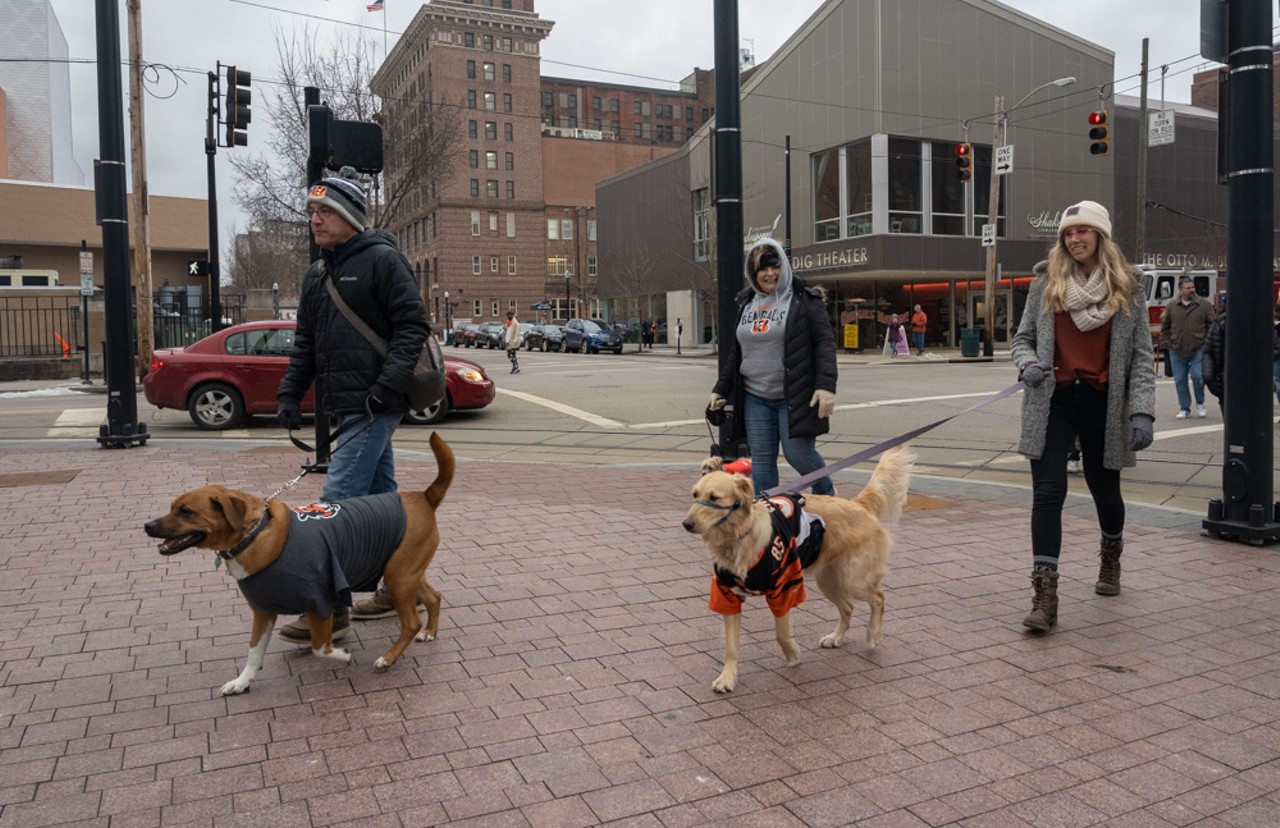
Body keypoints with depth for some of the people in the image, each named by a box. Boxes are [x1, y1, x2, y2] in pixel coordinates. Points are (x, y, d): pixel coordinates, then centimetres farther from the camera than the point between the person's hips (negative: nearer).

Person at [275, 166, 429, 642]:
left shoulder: (381, 260, -7)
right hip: (349, 407, 9)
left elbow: (413, 326, -14)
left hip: (372, 406, -9)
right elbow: (305, 343, 22)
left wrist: (387, 386, -21)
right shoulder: (317, 274, 18)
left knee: (337, 503, -11)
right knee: (381, 498, 14)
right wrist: (290, 394, 12)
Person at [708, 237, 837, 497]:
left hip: (795, 396, -5)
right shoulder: (746, 303, 14)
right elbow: (735, 352, 21)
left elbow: (825, 342, -9)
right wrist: (721, 389, 19)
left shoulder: (804, 299, -4)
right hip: (755, 398, 5)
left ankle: (826, 494, 24)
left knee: (798, 453, -6)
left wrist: (826, 385, -21)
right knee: (761, 460, 5)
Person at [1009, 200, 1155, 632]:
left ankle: (1111, 556, 47)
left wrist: (1142, 411, -10)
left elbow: (1141, 355, 0)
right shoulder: (1046, 281, 4)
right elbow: (1022, 338, 11)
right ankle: (1045, 595, -7)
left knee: (1104, 488, 15)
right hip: (1053, 401, 0)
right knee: (1048, 492, -9)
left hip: (1102, 403, 0)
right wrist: (1028, 364, -12)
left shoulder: (1126, 287, 2)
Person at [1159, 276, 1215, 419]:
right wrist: (1166, 343, 3)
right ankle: (1184, 408, 16)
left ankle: (1200, 404, 13)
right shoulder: (1171, 305, 3)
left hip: (1198, 350, -1)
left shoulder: (1204, 305, 1)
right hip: (1177, 351, 1)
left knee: (1197, 376, -11)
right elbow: (1164, 326, 10)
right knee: (1180, 380, 5)